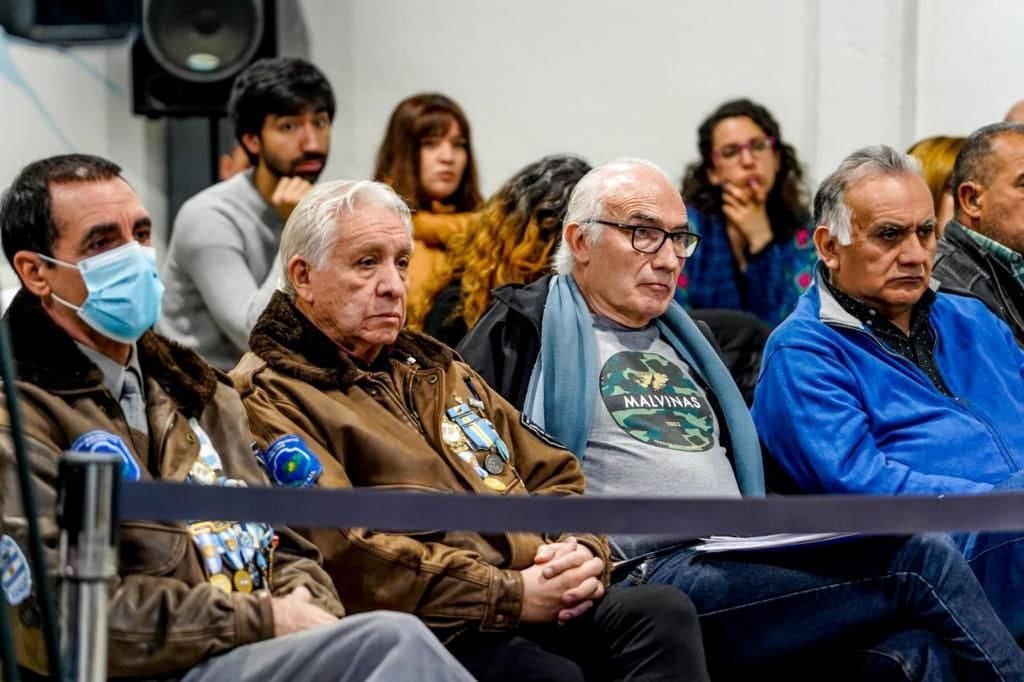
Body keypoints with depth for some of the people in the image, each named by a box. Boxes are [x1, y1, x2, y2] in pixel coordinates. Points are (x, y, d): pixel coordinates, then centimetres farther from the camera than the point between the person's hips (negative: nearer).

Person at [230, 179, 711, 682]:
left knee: (666, 615, -23)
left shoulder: (434, 369, 28)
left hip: (546, 600, 7)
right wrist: (511, 595, -15)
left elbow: (554, 475, 27)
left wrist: (583, 550, 2)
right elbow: (344, 554, -14)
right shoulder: (268, 402, 1)